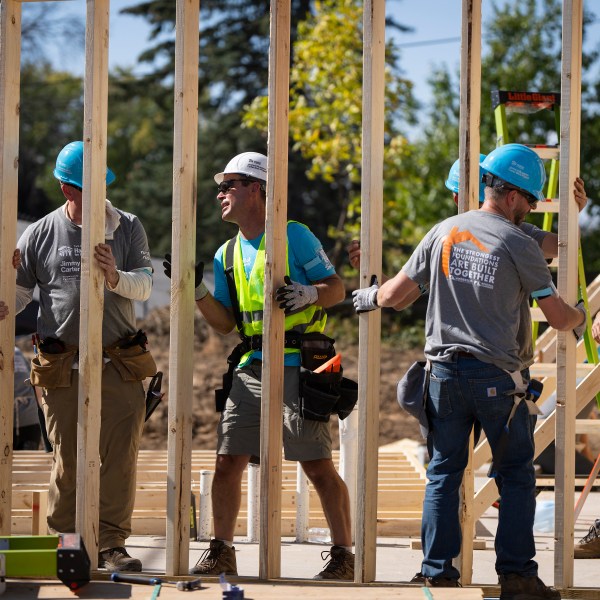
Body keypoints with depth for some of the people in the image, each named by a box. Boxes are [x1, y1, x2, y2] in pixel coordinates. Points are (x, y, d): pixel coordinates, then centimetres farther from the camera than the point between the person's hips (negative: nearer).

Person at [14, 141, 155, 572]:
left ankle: (111, 544, 2)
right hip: (62, 366, -1)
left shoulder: (128, 228, 7)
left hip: (120, 363, 1)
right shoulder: (41, 234, 6)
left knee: (120, 456, -3)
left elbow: (144, 286, -3)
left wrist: (115, 277, -23)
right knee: (68, 460, 3)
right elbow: (17, 292, 11)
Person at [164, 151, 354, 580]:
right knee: (228, 461, 2)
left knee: (319, 467, -6)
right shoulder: (228, 254, 16)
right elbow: (225, 323, 15)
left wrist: (308, 294, -22)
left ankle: (344, 557, 1)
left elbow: (337, 288, -2)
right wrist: (196, 289, 2)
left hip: (297, 368, -6)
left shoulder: (293, 235, -2)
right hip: (251, 368, 6)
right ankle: (221, 552, 13)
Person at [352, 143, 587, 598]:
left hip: (445, 372, 4)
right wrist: (580, 317, 21)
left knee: (444, 472, 11)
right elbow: (559, 317, -2)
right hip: (498, 376, -4)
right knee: (516, 475, 5)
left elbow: (395, 293, 8)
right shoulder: (519, 245, -7)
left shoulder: (444, 232, 5)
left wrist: (369, 297, 30)